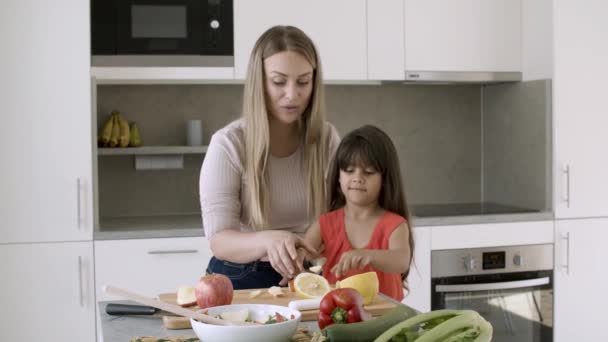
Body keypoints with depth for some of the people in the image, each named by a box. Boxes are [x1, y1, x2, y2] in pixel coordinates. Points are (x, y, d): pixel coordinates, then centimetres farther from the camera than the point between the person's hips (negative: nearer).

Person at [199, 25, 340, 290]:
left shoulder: (327, 139, -2)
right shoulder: (228, 144, -12)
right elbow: (219, 240, -16)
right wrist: (268, 240, -36)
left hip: (306, 279, 2)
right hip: (239, 280, -2)